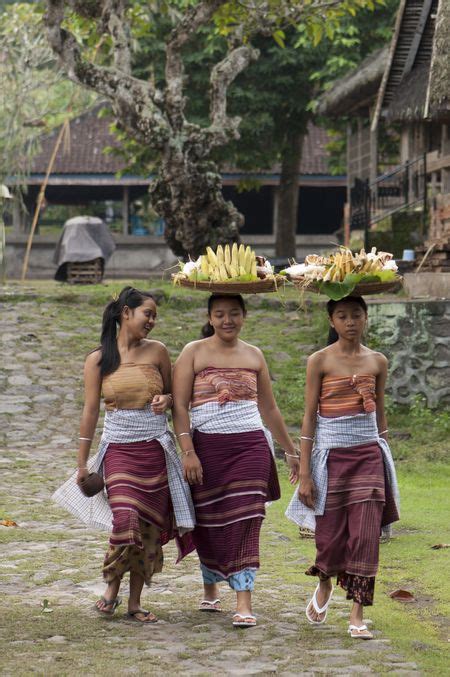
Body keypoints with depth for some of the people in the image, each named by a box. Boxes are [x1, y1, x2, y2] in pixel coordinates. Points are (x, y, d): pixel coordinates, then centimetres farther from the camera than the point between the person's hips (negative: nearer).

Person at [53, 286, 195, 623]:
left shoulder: (157, 351, 5)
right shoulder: (98, 359, 0)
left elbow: (174, 395, 16)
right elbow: (91, 411, 3)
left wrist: (165, 400, -9)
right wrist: (82, 462, 4)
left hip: (155, 449, 2)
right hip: (119, 449, -2)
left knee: (149, 526, 3)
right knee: (126, 522, -16)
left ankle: (135, 601, 14)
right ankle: (112, 588, 8)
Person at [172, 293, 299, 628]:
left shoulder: (254, 355, 11)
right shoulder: (194, 353, 2)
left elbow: (269, 409, 19)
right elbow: (180, 406, -3)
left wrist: (292, 451, 21)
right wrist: (187, 451, -13)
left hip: (250, 446, 1)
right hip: (207, 446, -1)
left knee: (245, 523, -8)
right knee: (210, 522, 7)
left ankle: (244, 604, -11)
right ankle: (210, 589, 31)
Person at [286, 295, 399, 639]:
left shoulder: (377, 362, 6)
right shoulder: (320, 361, -3)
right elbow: (309, 417, -2)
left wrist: (386, 464, 15)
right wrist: (305, 473, -5)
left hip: (369, 456, 2)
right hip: (332, 455, -2)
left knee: (365, 536, -6)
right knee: (331, 534, 5)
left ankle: (357, 616, -1)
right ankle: (324, 587, 37)